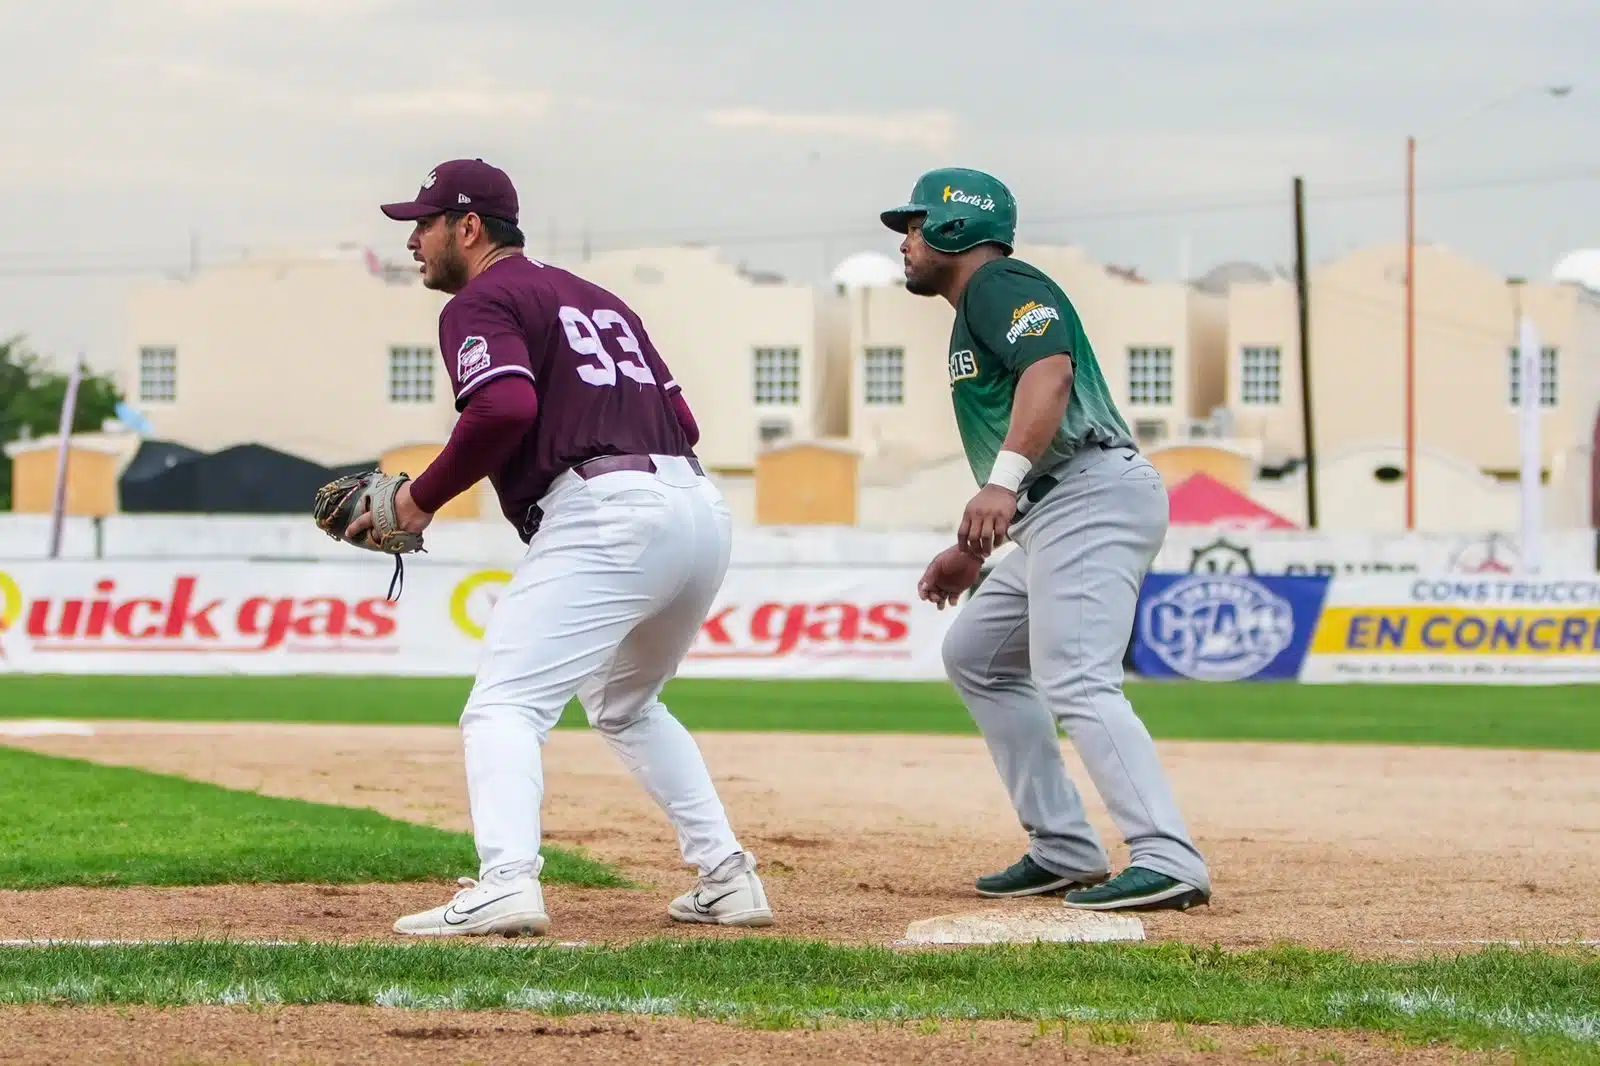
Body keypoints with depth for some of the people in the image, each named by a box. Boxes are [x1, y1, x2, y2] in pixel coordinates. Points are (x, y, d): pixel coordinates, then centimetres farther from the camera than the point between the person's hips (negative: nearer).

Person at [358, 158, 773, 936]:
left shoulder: (481, 302, 3)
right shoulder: (596, 298, 30)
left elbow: (506, 407, -17)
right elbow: (680, 418, 24)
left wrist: (423, 498, -6)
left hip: (604, 516, -9)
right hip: (702, 507, 9)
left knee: (503, 706, -11)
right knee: (625, 705, 28)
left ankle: (506, 884, -33)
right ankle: (727, 878, 21)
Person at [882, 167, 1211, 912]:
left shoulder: (1001, 284, -4)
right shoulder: (973, 315, 27)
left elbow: (1050, 371, -25)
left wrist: (1003, 482, -36)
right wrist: (975, 551, 27)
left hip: (1094, 496, -11)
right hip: (1054, 518, 11)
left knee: (1075, 682, -22)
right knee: (975, 652, 19)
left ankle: (1169, 862, -32)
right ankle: (1063, 852, 15)